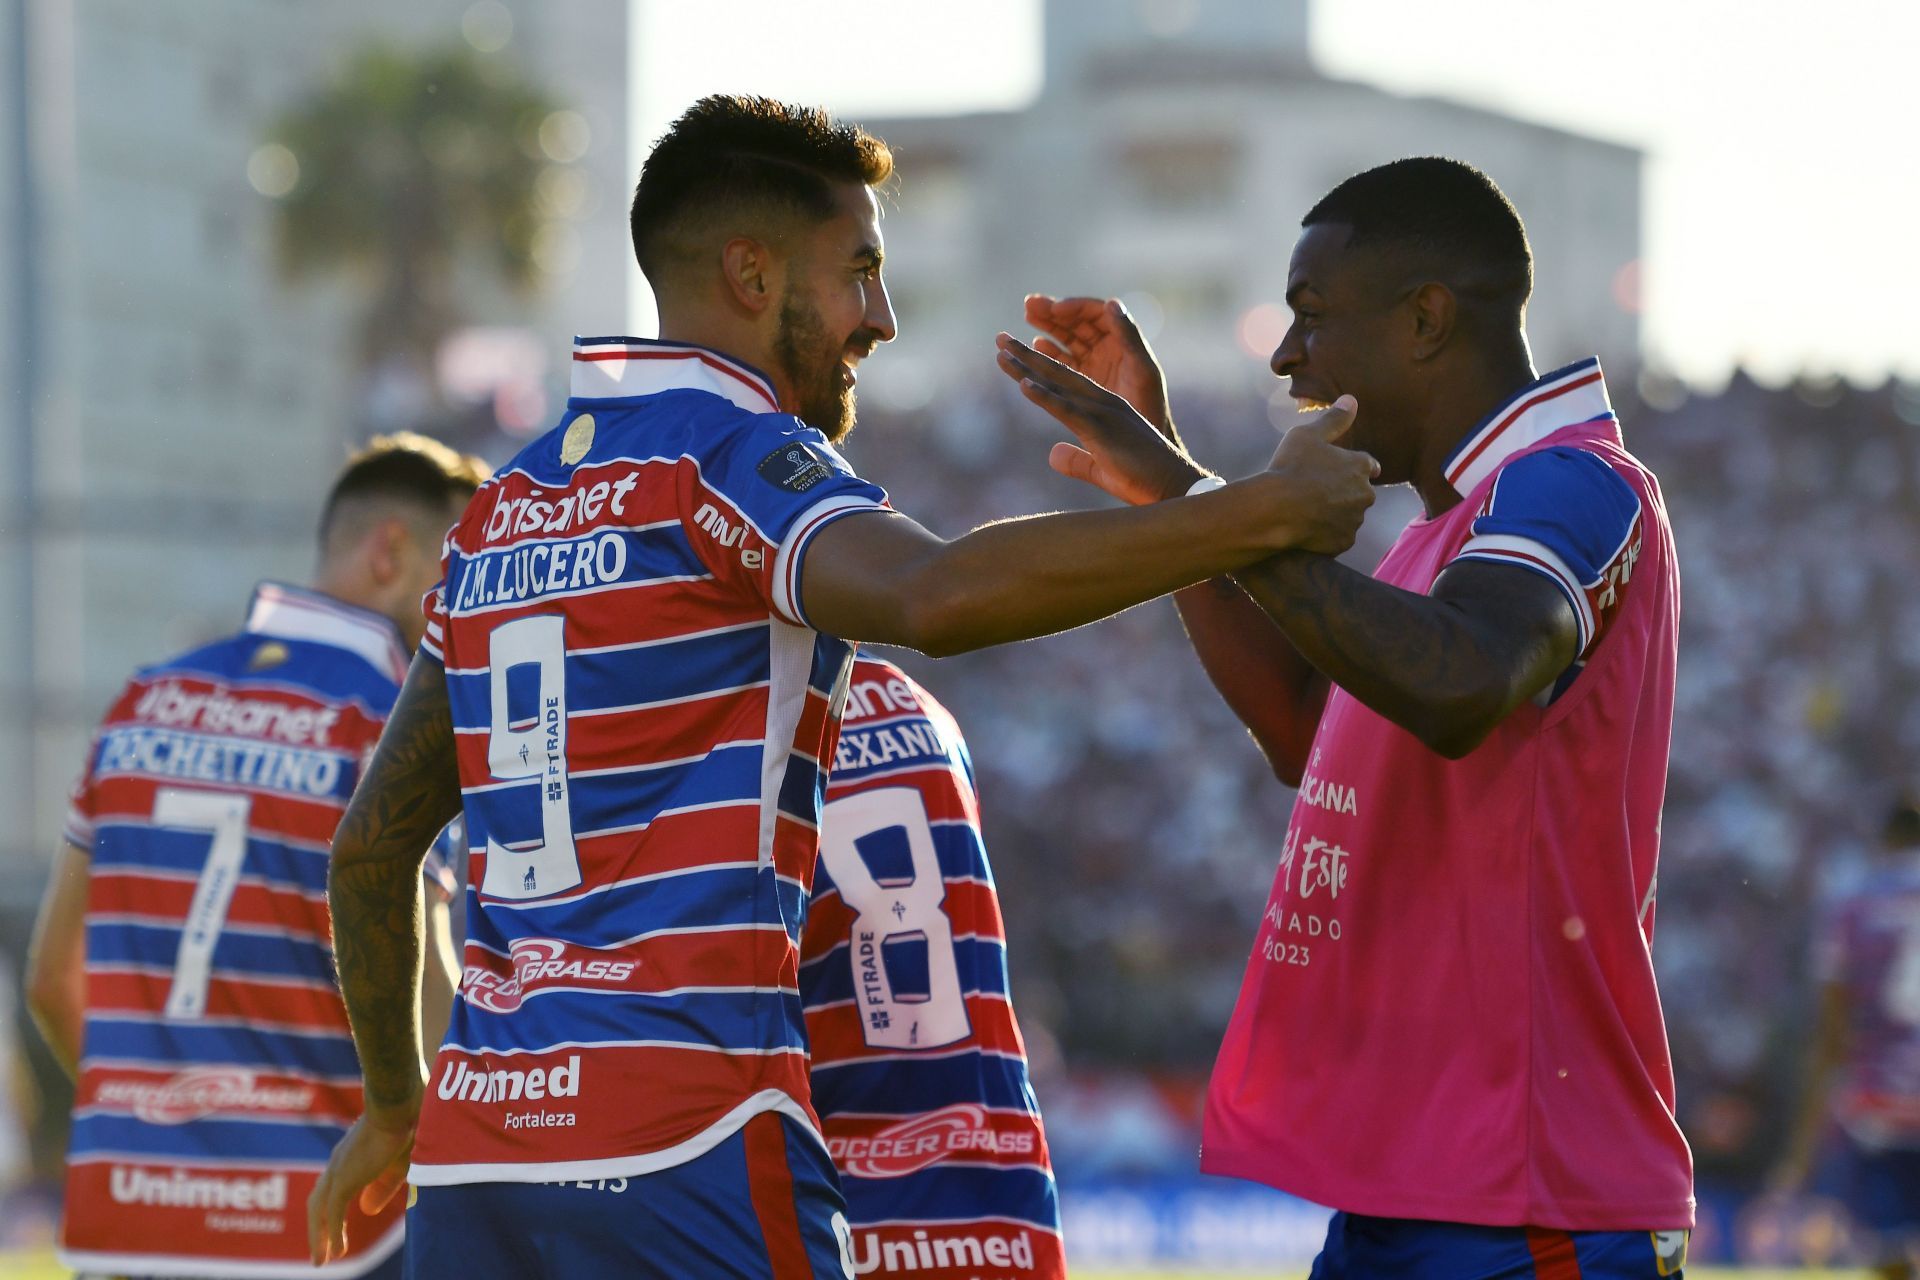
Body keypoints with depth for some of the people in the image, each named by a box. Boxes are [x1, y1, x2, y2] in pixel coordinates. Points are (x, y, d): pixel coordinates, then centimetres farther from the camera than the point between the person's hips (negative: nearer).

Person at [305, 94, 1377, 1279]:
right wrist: (1262, 512, -24)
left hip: (472, 1151, 8)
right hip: (680, 1155, -8)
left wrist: (396, 1105, 35)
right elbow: (935, 595, -28)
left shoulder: (503, 509, 18)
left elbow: (372, 847, 22)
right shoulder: (735, 454, -6)